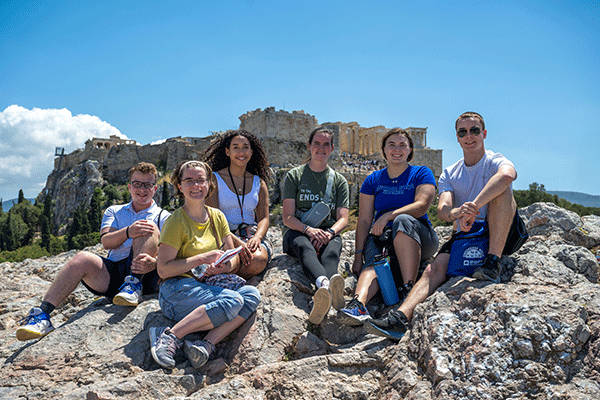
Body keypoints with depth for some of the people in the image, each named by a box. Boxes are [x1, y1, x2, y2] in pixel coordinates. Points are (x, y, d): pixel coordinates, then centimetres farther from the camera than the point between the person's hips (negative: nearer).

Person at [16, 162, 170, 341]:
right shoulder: (113, 212, 22)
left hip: (146, 276, -2)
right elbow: (106, 242, 2)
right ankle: (42, 315, -28)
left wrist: (154, 263, -25)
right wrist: (128, 232, -21)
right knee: (83, 259, -27)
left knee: (149, 227, -22)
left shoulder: (163, 217, 14)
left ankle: (134, 285, -30)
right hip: (112, 273, 3)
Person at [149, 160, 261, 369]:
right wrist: (203, 258, -16)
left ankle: (207, 344, -31)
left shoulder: (217, 217, 12)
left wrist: (225, 266, -10)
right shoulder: (176, 222, -6)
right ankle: (170, 335, -24)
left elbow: (234, 259, 13)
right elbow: (163, 270, -11)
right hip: (176, 290, -6)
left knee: (252, 294, -20)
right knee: (233, 300, -30)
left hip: (205, 288, 6)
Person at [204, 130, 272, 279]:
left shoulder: (259, 182, 15)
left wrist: (257, 237, -17)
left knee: (259, 260, -32)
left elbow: (264, 218, 8)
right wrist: (236, 242, -22)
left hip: (252, 234, 3)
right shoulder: (215, 179, 4)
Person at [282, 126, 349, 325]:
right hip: (297, 233, -1)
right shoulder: (294, 176, 9)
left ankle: (320, 301, -66)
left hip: (329, 234, 2)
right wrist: (309, 229, -22)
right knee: (305, 247, -39)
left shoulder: (339, 180, 15)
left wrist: (329, 232, -19)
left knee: (332, 251, -36)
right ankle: (326, 284, -71)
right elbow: (288, 218, -1)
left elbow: (343, 219, 5)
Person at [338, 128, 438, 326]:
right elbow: (364, 220, 7)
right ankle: (359, 304, -58)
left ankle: (409, 290, -39)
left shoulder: (422, 174, 8)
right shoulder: (373, 180, 14)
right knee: (373, 260, -32)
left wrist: (388, 216, -23)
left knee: (403, 220, -35)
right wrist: (358, 254, -6)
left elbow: (421, 206, -10)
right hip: (383, 237, 2)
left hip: (418, 238, -2)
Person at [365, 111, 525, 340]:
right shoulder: (449, 174, 13)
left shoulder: (496, 162, 1)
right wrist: (456, 213, -32)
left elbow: (508, 174, -28)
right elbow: (442, 210, -6)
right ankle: (399, 318, -36)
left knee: (501, 190, -28)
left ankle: (493, 262, -33)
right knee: (435, 267, -23)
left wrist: (474, 206, -40)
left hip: (502, 235, -3)